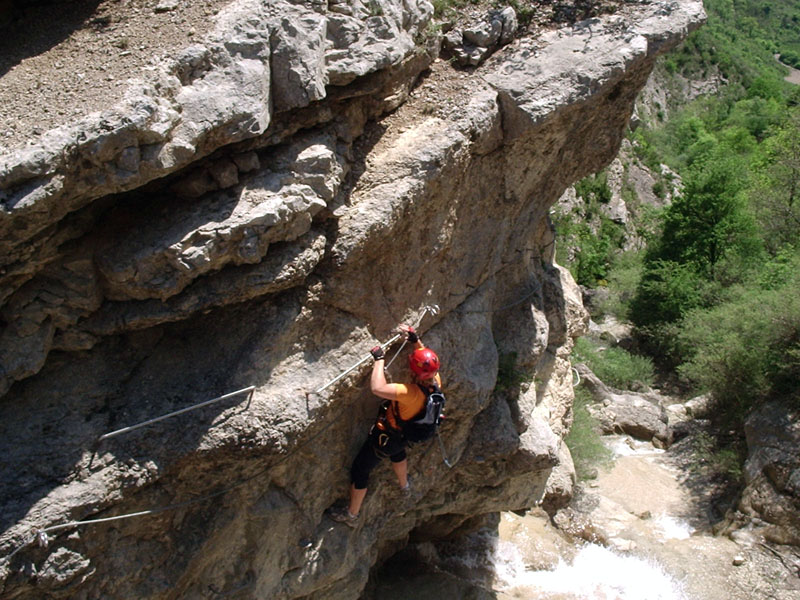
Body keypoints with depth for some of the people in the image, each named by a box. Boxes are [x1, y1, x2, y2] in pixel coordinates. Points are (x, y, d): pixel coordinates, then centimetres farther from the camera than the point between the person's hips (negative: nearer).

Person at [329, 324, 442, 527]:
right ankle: (404, 484, 68)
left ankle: (351, 514, 33)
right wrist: (416, 340, -6)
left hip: (385, 438, -8)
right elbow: (428, 360, 0)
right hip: (404, 436, 8)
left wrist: (379, 359, -42)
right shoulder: (435, 381, -22)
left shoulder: (412, 393, -44)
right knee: (397, 453, 41)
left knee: (359, 470, 13)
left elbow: (377, 388, -52)